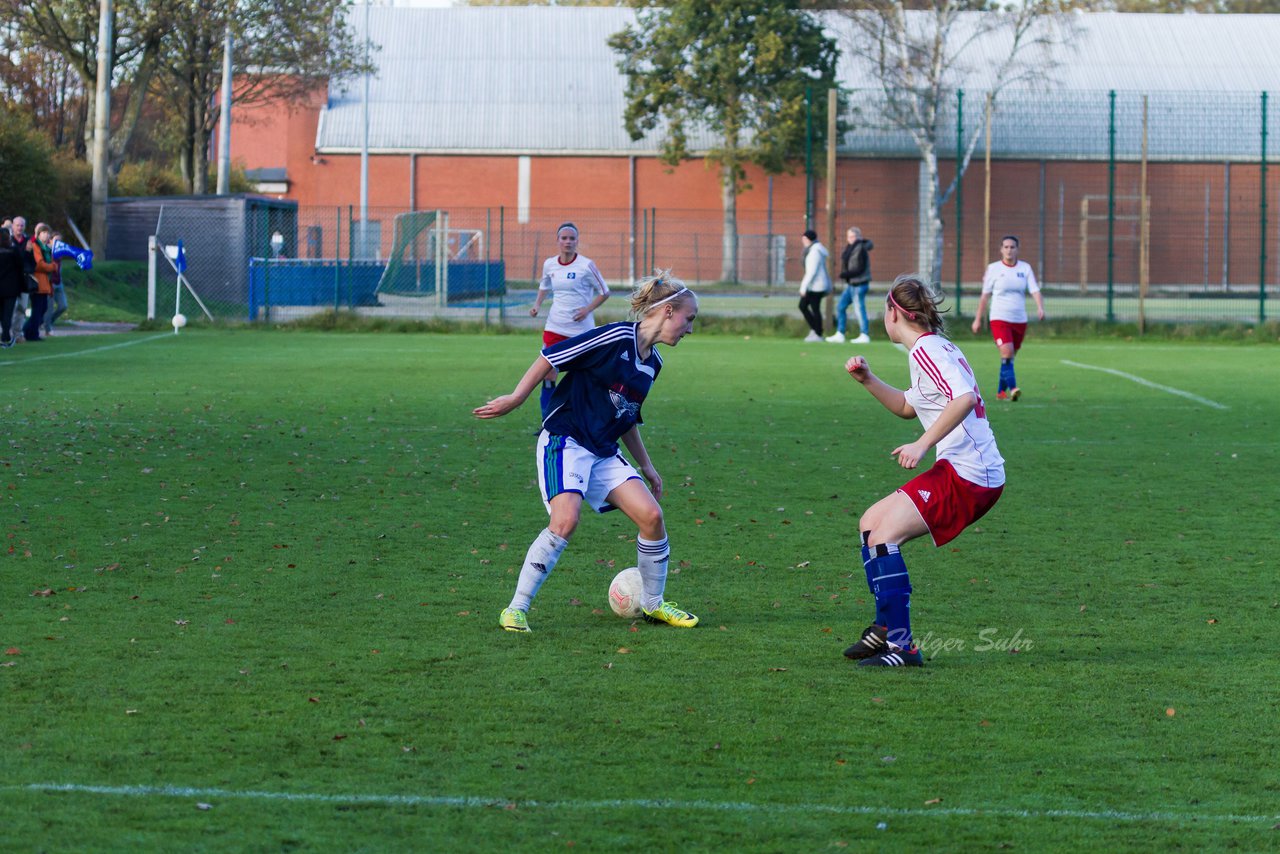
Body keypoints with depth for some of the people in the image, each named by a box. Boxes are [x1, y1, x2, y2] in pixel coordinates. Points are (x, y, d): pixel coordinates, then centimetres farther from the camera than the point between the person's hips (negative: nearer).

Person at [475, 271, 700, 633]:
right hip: (565, 441, -8)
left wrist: (646, 466, 26)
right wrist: (516, 398, -12)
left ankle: (654, 604, 14)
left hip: (604, 453, 8)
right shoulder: (617, 337, -14)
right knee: (566, 520, -26)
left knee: (651, 515, -5)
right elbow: (551, 356, -12)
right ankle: (516, 609, -16)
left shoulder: (653, 362, 13)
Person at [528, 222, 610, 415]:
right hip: (554, 326, 3)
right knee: (548, 375, -4)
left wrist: (587, 309, -14)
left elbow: (604, 292, -1)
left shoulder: (586, 265, -9)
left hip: (581, 329, -3)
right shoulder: (549, 264, 3)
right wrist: (537, 305, 5)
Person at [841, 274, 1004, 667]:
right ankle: (886, 628, 23)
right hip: (968, 473, 10)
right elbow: (908, 406, 34)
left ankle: (901, 646, -18)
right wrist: (867, 380, 21)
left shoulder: (925, 350, -11)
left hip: (966, 475, -10)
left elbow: (964, 398, -27)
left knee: (884, 535, -17)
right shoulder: (938, 347, 20)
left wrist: (922, 444, -29)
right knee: (871, 523, 17)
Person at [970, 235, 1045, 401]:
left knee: (1010, 357, 9)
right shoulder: (994, 269, 0)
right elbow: (985, 295, 6)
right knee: (1007, 352, -21)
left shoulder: (1025, 268, 6)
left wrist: (1040, 308, -23)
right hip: (999, 319, -3)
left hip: (1020, 319, 3)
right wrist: (978, 319, 8)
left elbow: (1035, 291, -3)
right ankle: (1012, 388, -28)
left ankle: (1001, 391, 21)